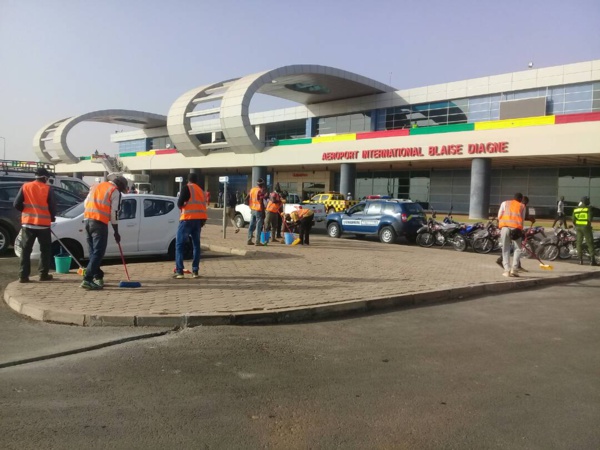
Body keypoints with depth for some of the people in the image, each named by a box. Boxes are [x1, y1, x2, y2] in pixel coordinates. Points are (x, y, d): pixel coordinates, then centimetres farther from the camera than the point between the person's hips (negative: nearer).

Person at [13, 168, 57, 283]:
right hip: (43, 224, -2)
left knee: (26, 250, 8)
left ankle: (23, 276, 4)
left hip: (28, 223, 3)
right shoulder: (48, 189, -4)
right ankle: (43, 274, 10)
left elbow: (17, 204, 1)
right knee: (45, 250, 10)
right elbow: (53, 206, -4)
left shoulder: (25, 186, 3)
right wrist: (52, 218, 15)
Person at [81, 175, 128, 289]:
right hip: (99, 222, -8)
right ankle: (87, 280, -12)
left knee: (93, 251, 15)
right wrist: (116, 232, 2)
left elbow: (86, 203, 21)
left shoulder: (96, 186, 22)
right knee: (98, 252, -6)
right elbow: (114, 212, -4)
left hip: (87, 220, 8)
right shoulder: (115, 191, 0)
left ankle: (98, 276, 20)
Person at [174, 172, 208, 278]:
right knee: (196, 245, 13)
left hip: (188, 218, -6)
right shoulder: (201, 191, 20)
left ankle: (179, 271, -5)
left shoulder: (186, 188, -1)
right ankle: (195, 271, 10)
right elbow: (203, 205, 15)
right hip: (199, 219, 6)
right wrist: (202, 222, 16)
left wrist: (182, 205, 13)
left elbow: (179, 203, -9)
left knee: (179, 244, 1)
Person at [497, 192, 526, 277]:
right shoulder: (522, 206, 21)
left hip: (504, 226, 1)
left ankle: (507, 270, 0)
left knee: (505, 249, 7)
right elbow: (522, 219, 15)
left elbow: (499, 216, 14)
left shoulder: (505, 203, 22)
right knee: (518, 248, 12)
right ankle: (514, 269, 1)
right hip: (516, 227, -1)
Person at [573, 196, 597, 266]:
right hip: (586, 227, -4)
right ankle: (593, 260, -6)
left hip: (578, 227, 4)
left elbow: (573, 220, 1)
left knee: (579, 243, 9)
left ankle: (580, 259, 7)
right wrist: (589, 224, 1)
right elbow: (590, 218, -17)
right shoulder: (588, 208, -8)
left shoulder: (575, 209, 5)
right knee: (590, 243, 0)